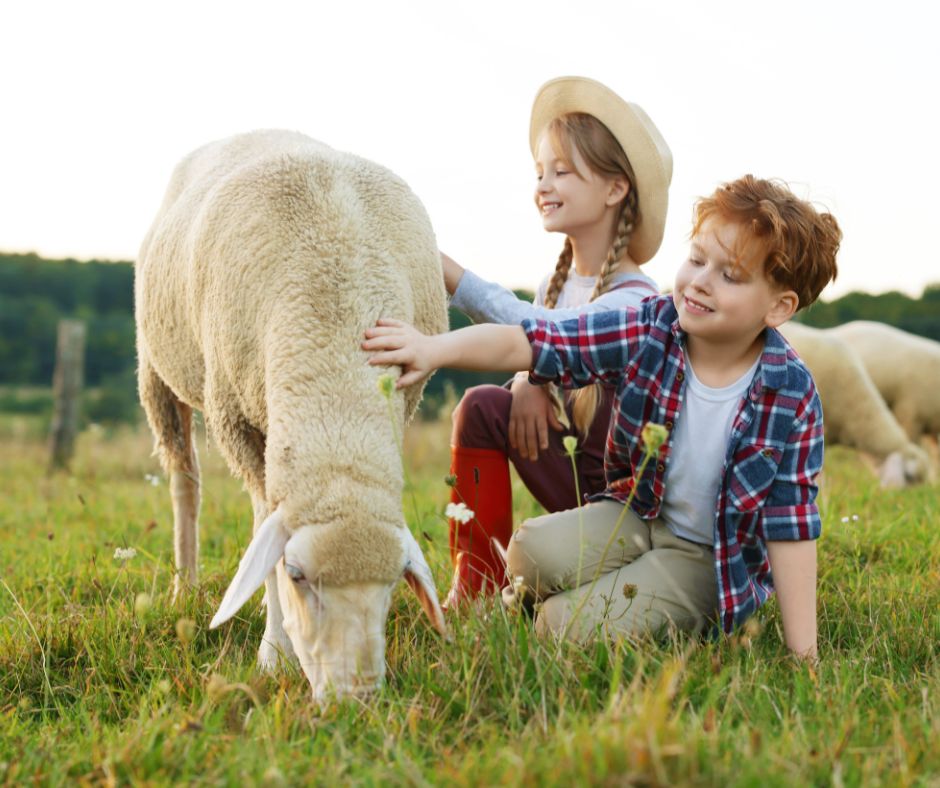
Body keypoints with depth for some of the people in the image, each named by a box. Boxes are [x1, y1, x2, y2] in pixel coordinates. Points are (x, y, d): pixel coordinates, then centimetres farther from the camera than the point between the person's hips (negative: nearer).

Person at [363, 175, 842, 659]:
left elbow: (790, 523, -16)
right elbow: (528, 343, -21)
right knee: (533, 550, -23)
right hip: (637, 512, 4)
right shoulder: (646, 335, -14)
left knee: (575, 622, -21)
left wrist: (802, 649, -16)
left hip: (711, 558, -3)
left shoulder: (790, 395, -19)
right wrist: (435, 349, -38)